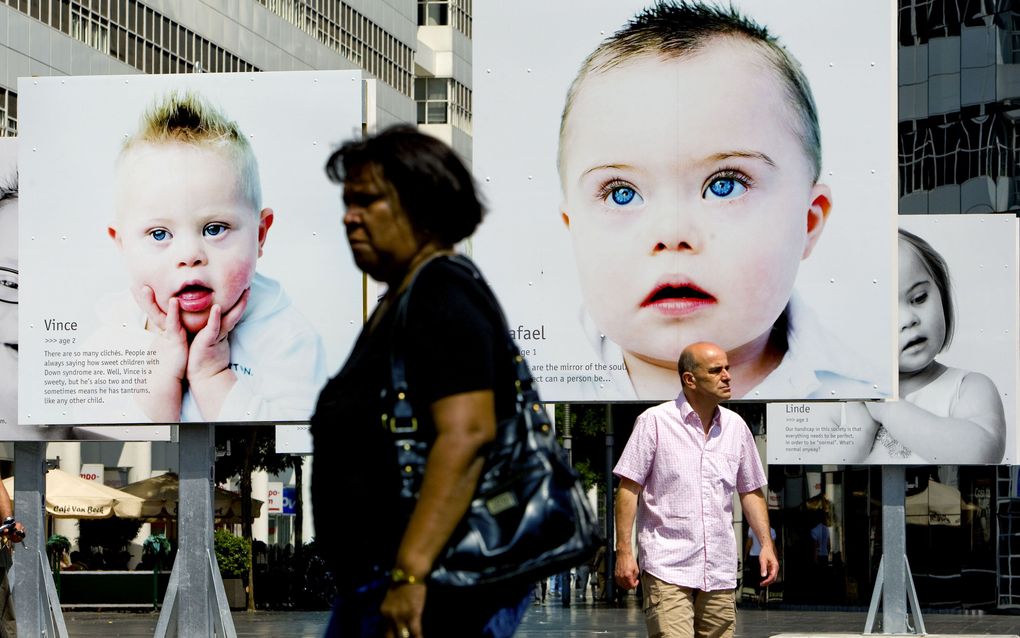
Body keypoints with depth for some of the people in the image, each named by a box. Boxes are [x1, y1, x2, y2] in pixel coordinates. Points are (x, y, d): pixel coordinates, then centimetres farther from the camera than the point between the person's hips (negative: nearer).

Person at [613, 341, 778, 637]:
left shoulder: (736, 426, 11)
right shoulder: (655, 421, -4)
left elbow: (751, 491, 20)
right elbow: (628, 488, -4)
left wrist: (766, 544, 10)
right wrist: (624, 551, -10)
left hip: (720, 569, 5)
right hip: (666, 568, -5)